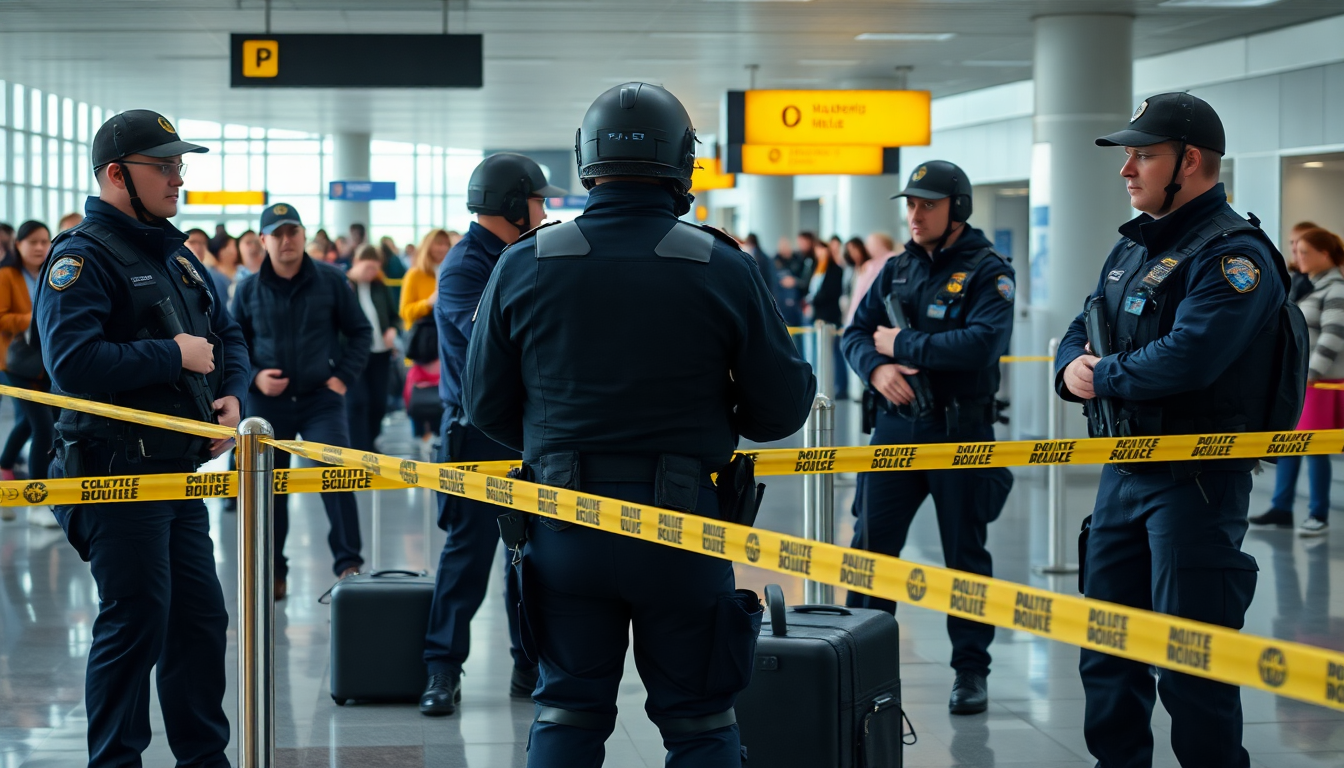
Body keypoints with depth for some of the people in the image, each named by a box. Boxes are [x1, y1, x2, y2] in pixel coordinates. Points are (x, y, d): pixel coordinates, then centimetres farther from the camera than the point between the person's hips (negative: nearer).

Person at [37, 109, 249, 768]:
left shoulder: (175, 254, 16)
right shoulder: (83, 257, -11)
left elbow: (227, 336, 25)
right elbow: (72, 362, -25)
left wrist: (232, 394, 5)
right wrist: (174, 356, -18)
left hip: (181, 471, 8)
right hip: (119, 474, -8)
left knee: (201, 618, 12)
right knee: (136, 621, -5)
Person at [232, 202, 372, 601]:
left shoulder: (331, 280, -1)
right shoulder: (248, 290, 3)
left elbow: (360, 331, 7)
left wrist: (344, 376, -4)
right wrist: (255, 377, -6)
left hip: (322, 399, -2)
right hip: (268, 403, 2)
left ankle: (348, 561, -10)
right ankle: (273, 571, 21)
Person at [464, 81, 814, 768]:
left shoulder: (525, 266, -2)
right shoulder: (722, 269, -7)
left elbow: (484, 405, 6)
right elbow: (784, 406, -2)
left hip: (566, 528, 2)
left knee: (566, 711, 14)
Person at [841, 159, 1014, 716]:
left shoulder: (987, 272, -7)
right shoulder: (897, 270, 10)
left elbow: (983, 342, -22)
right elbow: (855, 333, 10)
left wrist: (902, 344, -16)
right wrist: (876, 367, -13)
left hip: (960, 432, -5)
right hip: (895, 427, 5)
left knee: (965, 554, 5)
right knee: (870, 545, 3)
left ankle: (971, 669, 15)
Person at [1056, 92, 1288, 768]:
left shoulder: (1234, 255, -15)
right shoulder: (1133, 247, 15)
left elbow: (1188, 356, -28)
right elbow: (1081, 332, 20)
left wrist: (1103, 376, -13)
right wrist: (1071, 369, -4)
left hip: (1196, 478, -9)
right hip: (1124, 470, 9)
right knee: (1105, 647, 15)